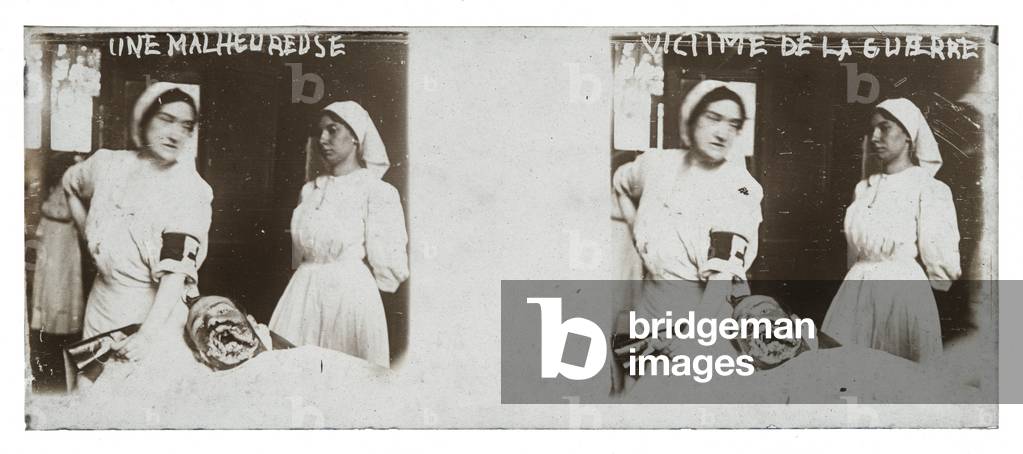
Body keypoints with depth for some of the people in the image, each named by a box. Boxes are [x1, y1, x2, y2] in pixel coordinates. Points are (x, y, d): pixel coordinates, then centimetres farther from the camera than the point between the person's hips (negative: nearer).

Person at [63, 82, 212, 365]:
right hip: (105, 302, 4)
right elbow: (70, 185, 22)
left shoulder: (191, 190, -15)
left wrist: (148, 333, -35)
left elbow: (177, 270, -24)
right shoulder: (108, 165, -2)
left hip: (159, 308, -4)